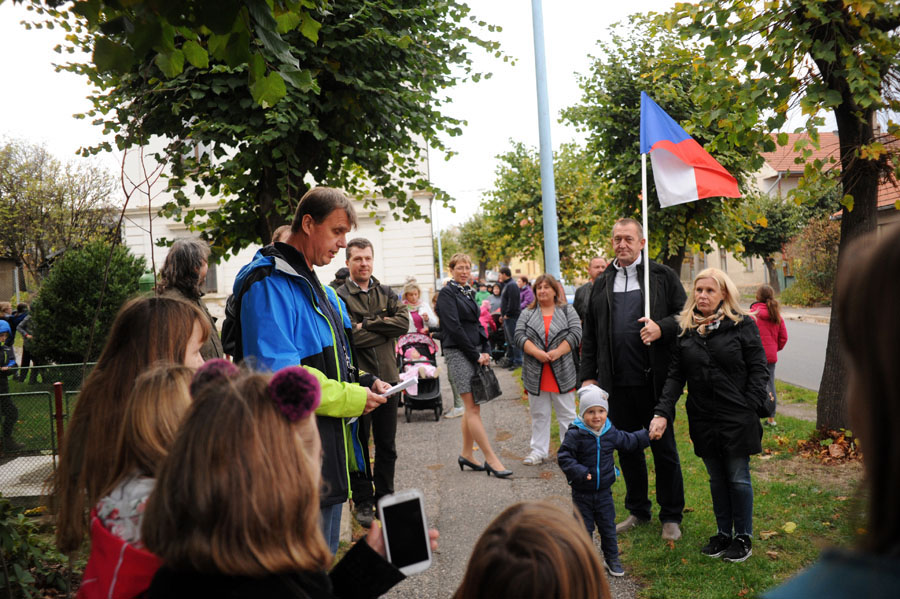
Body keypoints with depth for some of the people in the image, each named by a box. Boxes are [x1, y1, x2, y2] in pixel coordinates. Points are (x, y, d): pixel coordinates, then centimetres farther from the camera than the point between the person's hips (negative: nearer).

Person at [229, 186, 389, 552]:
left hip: (330, 453, 10)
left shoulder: (316, 287, 16)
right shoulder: (269, 283, -17)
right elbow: (275, 374, -25)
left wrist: (362, 384, 3)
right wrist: (348, 398, -20)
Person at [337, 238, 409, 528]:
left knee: (387, 447, 13)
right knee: (359, 445, 7)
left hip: (387, 379, 4)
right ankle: (363, 502, 19)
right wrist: (385, 328, -8)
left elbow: (404, 322, -6)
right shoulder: (339, 296, -5)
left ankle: (384, 498, 26)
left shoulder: (386, 294, 11)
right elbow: (353, 337, -17)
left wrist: (368, 324, -12)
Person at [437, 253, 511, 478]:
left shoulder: (469, 292, 17)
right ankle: (491, 459, -8)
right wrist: (476, 355, -12)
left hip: (475, 353, 8)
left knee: (473, 407, 9)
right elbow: (454, 327, -14)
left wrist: (485, 350, 5)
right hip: (458, 353, -8)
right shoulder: (447, 293, -6)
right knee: (473, 408, -8)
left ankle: (466, 455, 19)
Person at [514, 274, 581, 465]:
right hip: (536, 375, 2)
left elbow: (575, 334, -5)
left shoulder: (567, 311, 7)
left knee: (567, 413, 4)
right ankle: (539, 450, 16)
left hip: (562, 373, -1)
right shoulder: (527, 314, 10)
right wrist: (537, 352, -17)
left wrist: (557, 352, -17)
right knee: (539, 414, 8)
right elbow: (520, 336, -2)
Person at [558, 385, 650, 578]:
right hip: (582, 493, -3)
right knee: (584, 528, 9)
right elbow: (564, 457, -19)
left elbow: (629, 441, 15)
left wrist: (648, 434, 16)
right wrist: (580, 472, -32)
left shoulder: (611, 433, -3)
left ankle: (612, 558, 31)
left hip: (604, 491, 3)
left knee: (608, 526, 15)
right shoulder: (575, 434, -18)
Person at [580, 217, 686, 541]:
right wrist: (587, 375, 9)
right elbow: (589, 335, 13)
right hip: (616, 382, 4)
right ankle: (638, 511, 28)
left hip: (654, 379, -3)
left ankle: (671, 516, 19)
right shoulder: (601, 283, 12)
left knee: (664, 448, 6)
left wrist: (661, 328, -20)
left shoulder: (662, 276, 2)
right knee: (627, 448, 13)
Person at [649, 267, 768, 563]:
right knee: (717, 478, 14)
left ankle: (743, 536, 22)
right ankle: (723, 533, 28)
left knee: (738, 478, 6)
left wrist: (749, 408, -11)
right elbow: (675, 376, 2)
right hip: (703, 419, 3)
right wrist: (662, 412, -9)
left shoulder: (743, 324, -4)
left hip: (737, 418, -3)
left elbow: (758, 369, -3)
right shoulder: (683, 329, 4)